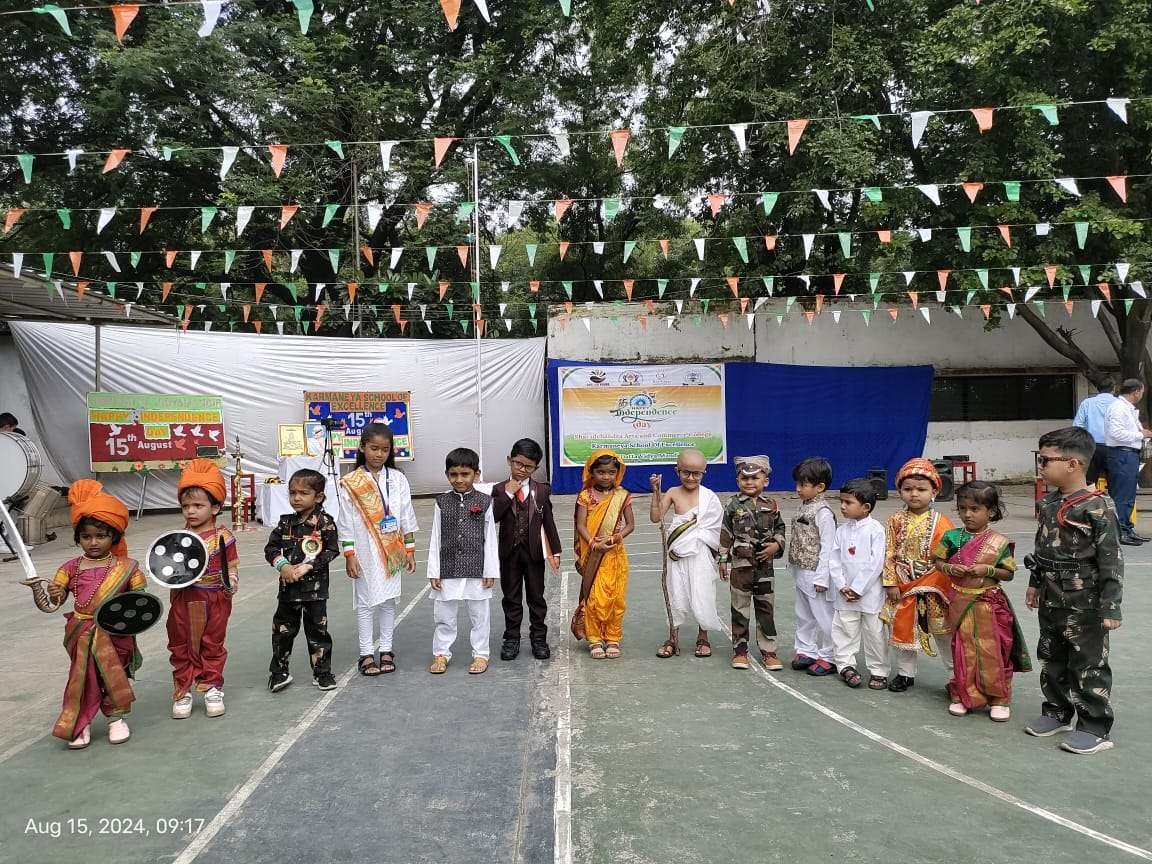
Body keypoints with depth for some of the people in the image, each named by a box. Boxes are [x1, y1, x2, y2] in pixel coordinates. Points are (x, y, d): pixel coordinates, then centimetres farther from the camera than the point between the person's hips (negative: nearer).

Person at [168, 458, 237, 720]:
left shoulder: (222, 537, -10)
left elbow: (232, 567, -6)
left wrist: (231, 583, -24)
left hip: (214, 601, -3)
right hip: (183, 601, 3)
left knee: (212, 647, 12)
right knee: (181, 647, 12)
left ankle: (212, 688, 26)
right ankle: (183, 691, 26)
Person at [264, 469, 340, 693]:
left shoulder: (325, 522, -7)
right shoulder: (286, 523, 4)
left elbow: (331, 551, -10)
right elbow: (271, 547, 6)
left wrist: (307, 566, -18)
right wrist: (282, 566, -11)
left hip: (315, 587, -3)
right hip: (288, 586, 4)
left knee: (317, 630, 6)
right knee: (283, 630, 11)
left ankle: (322, 673, 18)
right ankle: (279, 672, 26)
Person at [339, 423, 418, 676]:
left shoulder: (398, 479, 1)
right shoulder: (351, 483, -5)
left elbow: (407, 517, 4)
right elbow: (345, 522, -3)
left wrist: (410, 550, 3)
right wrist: (349, 555, -7)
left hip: (391, 552, 2)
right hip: (365, 553, -2)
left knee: (388, 600, 10)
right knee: (366, 602, 5)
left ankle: (385, 649, 21)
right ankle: (366, 653, 14)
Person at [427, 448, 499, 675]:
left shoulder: (484, 502, -4)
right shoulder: (442, 502, 0)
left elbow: (490, 539, -2)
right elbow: (435, 539, 3)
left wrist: (491, 570, -4)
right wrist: (434, 572, 0)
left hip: (476, 570, -1)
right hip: (448, 570, 2)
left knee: (479, 615, 9)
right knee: (444, 615, 11)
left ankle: (480, 654, 23)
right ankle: (441, 653, 26)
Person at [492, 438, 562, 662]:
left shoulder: (542, 490, 0)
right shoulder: (499, 490, -2)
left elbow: (549, 522, 2)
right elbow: (493, 517, -15)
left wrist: (555, 551, -1)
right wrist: (507, 494, -20)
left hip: (534, 551, 0)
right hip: (509, 551, 0)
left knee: (536, 596, 9)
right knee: (511, 597, 9)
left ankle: (538, 638, 20)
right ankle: (511, 638, 20)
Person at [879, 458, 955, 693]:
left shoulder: (941, 523, -7)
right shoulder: (896, 521, -1)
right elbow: (889, 553, -2)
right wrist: (891, 583, -6)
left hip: (933, 588, -2)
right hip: (902, 587, 2)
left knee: (944, 632, 7)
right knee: (900, 628, 11)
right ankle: (905, 672, 27)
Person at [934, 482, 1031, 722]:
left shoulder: (999, 542, -4)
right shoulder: (952, 537, -1)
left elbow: (1009, 573, 0)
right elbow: (938, 562, 7)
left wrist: (988, 569, -16)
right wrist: (950, 568, -13)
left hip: (989, 604, -1)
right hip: (960, 602, 1)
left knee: (993, 651, 4)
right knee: (963, 650, 8)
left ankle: (999, 699, 20)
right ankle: (963, 697, 21)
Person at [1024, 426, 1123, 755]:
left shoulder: (1097, 508, -18)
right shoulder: (1050, 503, 5)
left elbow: (1111, 561, -18)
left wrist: (1110, 607, -18)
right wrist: (1035, 585, 20)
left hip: (1084, 605, -8)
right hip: (1051, 601, 8)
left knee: (1089, 666, 4)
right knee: (1052, 660, 18)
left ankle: (1095, 727, 16)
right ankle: (1056, 712, 33)